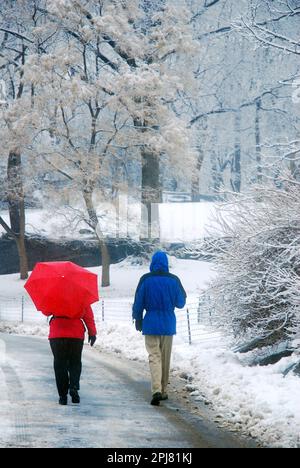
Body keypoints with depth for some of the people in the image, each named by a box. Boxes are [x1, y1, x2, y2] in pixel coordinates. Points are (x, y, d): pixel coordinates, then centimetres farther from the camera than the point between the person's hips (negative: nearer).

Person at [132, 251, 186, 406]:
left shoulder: (146, 280, -6)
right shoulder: (173, 280, -2)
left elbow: (138, 302, -1)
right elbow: (181, 303, 6)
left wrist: (138, 320, 13)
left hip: (151, 325, -2)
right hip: (168, 325, 2)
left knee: (154, 357, -5)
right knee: (166, 358, 14)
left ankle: (157, 390, -24)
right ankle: (163, 391, 22)